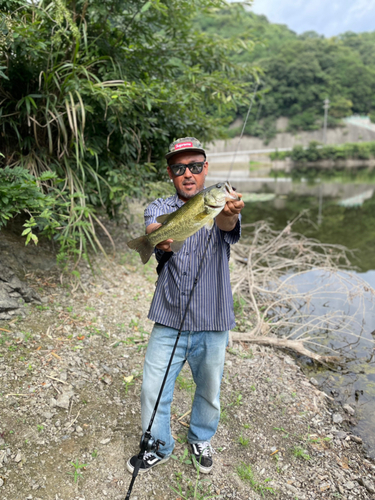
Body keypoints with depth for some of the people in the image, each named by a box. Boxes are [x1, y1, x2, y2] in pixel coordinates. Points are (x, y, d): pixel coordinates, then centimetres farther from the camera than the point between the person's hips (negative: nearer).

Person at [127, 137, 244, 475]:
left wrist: (228, 214, -53)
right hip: (168, 321, 1)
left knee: (209, 392, 17)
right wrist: (160, 240, -45)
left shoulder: (219, 203, -3)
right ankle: (158, 447, 37)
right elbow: (153, 230, -20)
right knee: (152, 390, 8)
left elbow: (228, 225, -27)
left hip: (212, 324, -1)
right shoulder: (159, 207, 3)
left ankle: (201, 440, 47)